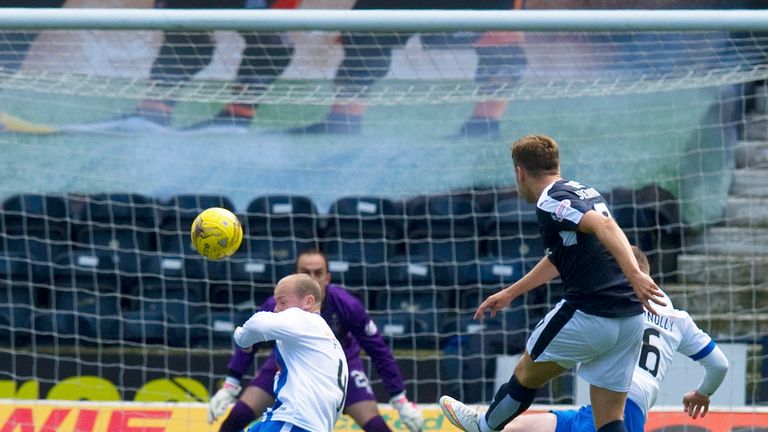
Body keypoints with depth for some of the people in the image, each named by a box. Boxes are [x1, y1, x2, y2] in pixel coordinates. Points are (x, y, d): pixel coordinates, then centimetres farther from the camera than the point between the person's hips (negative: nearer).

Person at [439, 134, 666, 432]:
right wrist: (510, 293, 46)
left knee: (527, 373, 21)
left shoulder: (550, 202, -7)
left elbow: (604, 225, -26)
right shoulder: (584, 193, 21)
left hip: (588, 317, -7)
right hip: (630, 319, 7)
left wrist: (634, 274, -39)